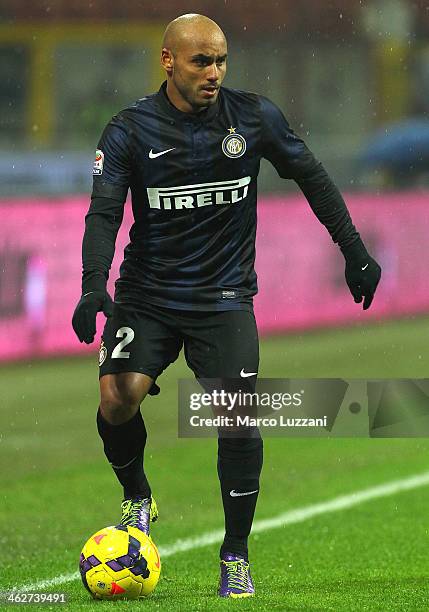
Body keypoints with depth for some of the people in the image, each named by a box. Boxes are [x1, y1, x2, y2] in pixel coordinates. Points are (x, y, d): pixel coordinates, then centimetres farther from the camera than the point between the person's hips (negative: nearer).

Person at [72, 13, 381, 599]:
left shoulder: (254, 117, -3)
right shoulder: (130, 130, -7)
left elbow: (311, 176, 9)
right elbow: (104, 212, -13)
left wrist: (355, 252, 6)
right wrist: (93, 286, -29)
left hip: (224, 297, 1)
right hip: (147, 296, 0)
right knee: (118, 398, -21)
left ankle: (236, 555, 4)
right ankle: (137, 498, 10)